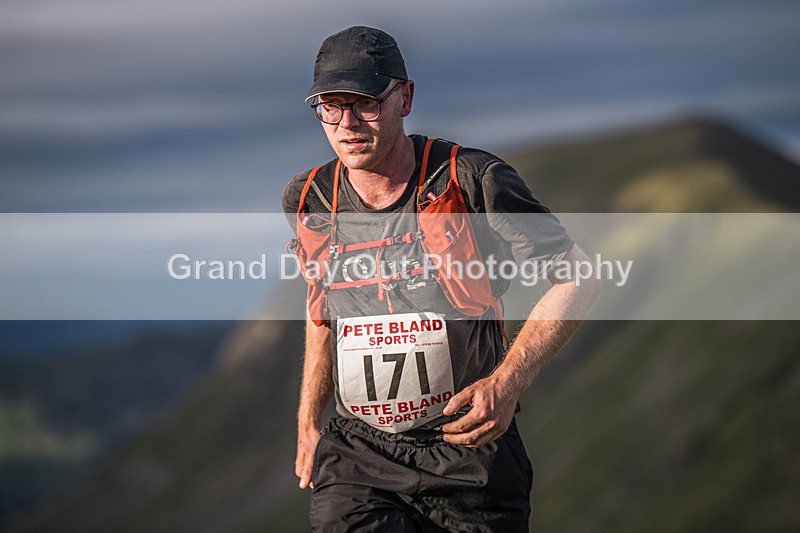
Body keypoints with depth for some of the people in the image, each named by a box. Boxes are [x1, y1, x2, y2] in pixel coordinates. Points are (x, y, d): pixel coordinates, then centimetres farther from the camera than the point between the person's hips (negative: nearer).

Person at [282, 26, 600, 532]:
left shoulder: (472, 181, -9)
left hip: (469, 442, -2)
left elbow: (576, 279, -4)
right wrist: (309, 424, 20)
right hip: (357, 453, 2)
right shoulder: (308, 201, 5)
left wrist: (507, 383, -15)